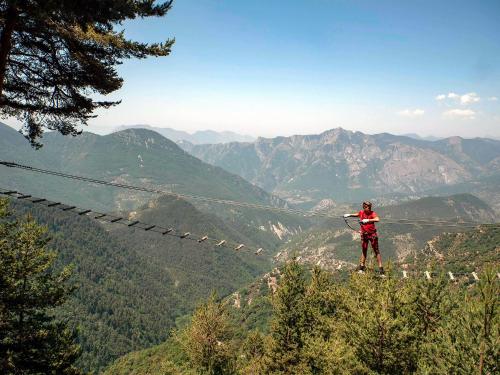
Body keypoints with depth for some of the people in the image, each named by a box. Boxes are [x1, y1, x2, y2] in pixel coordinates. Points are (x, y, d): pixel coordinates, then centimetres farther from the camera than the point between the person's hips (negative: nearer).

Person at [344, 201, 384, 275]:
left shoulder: (372, 213, -14)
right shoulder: (361, 212, 0)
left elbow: (377, 219, -35)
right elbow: (356, 215, 24)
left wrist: (368, 220, -43)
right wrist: (349, 215, 15)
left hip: (372, 234, -4)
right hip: (364, 234, 5)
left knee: (376, 251, -2)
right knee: (363, 251, 16)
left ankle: (380, 267, 1)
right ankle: (361, 266, 27)